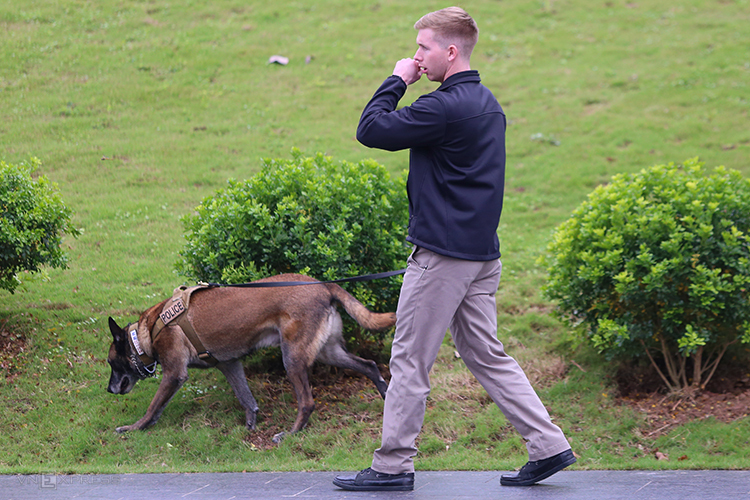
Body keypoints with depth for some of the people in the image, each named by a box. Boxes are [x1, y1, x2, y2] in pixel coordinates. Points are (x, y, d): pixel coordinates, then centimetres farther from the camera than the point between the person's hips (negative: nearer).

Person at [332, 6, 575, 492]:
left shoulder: (444, 107, -18)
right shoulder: (488, 104, 13)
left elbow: (371, 129, -15)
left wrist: (397, 81, -4)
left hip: (442, 254, -9)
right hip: (482, 253, 9)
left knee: (411, 361, 0)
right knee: (487, 355, 13)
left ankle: (393, 465, 7)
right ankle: (549, 446, 9)